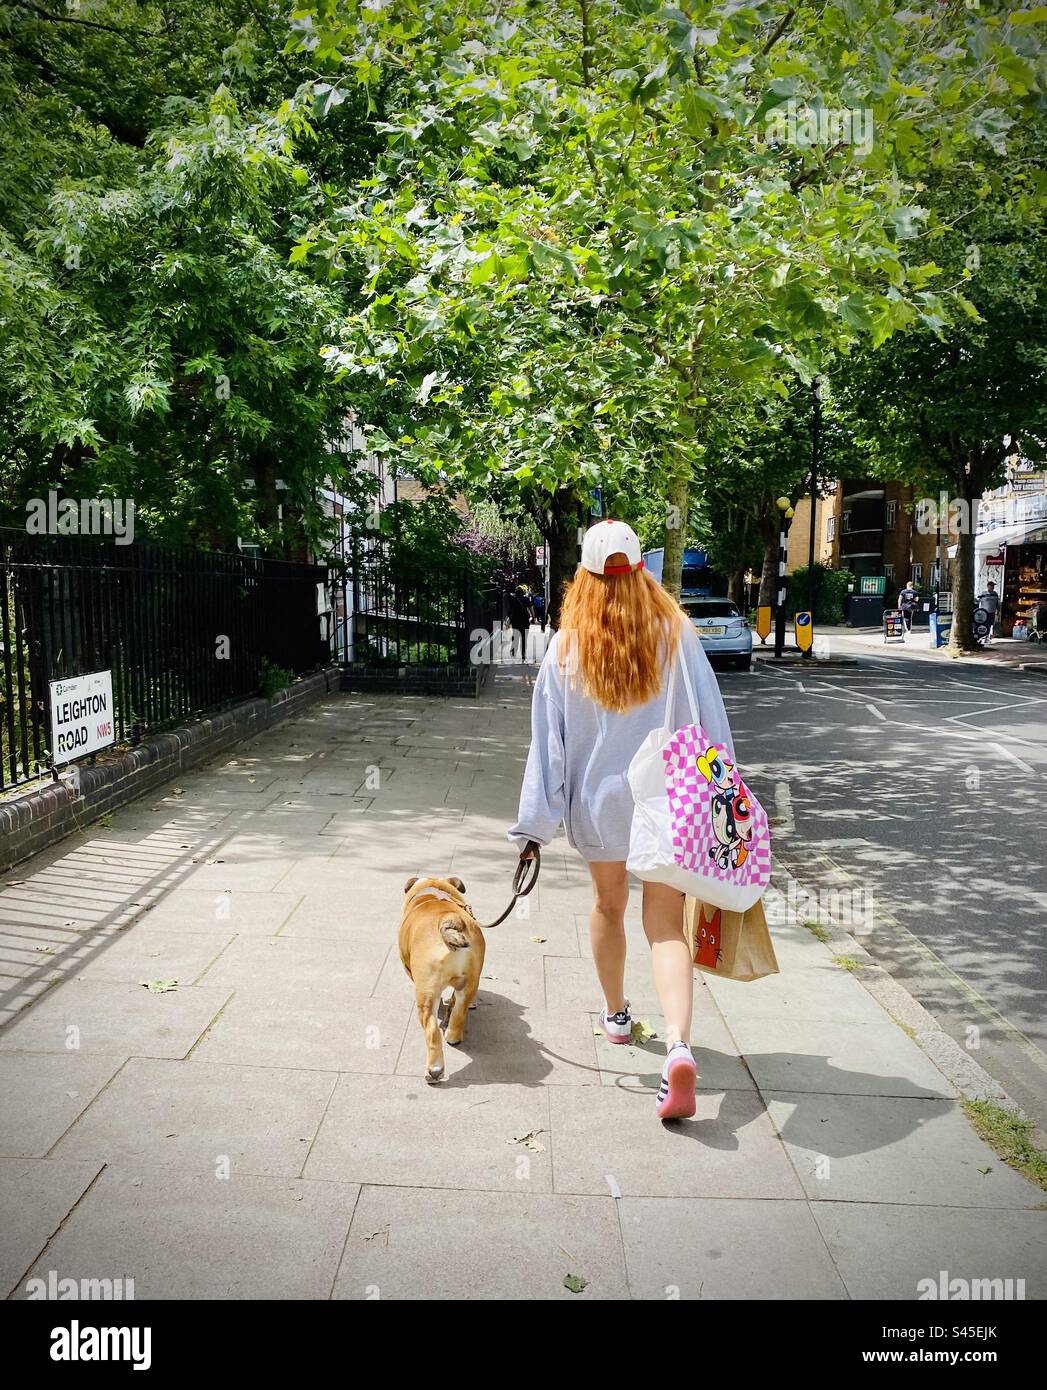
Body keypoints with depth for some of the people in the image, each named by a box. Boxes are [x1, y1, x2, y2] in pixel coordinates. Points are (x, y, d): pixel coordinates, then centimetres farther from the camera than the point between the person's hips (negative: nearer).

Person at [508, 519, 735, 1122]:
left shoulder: (567, 646, -8)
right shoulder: (677, 633, -7)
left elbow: (548, 740, -7)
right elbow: (710, 721, -5)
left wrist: (536, 823, -2)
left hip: (598, 800, 1)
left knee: (609, 904, 22)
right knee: (667, 924, 1)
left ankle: (616, 1015, 42)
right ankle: (679, 1046, -18)